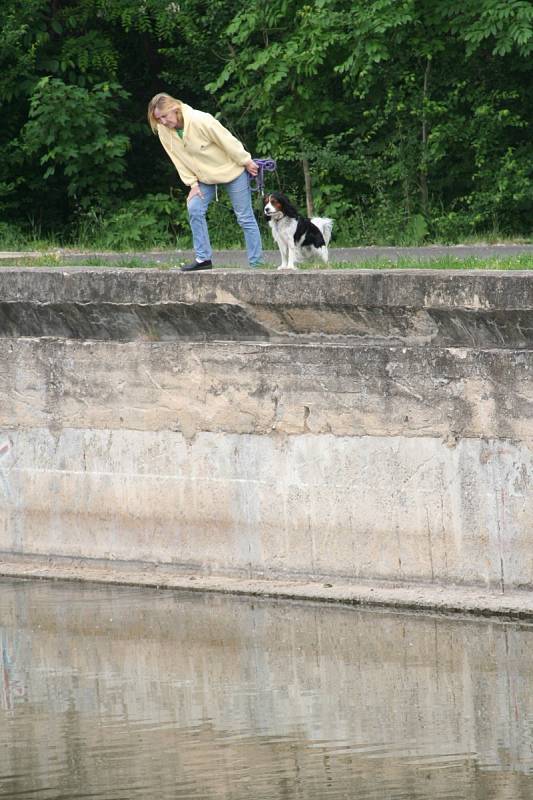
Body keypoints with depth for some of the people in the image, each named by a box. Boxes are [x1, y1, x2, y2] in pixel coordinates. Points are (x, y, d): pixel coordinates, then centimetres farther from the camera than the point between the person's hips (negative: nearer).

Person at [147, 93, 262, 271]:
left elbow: (227, 141, -23)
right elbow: (179, 160, -4)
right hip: (204, 175, 6)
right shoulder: (163, 131, -14)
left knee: (245, 217, -1)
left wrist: (246, 162, -15)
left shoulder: (200, 120, -32)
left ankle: (255, 263, 3)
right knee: (194, 209, -10)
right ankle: (203, 258, -2)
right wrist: (193, 183, -8)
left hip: (231, 169, -6)